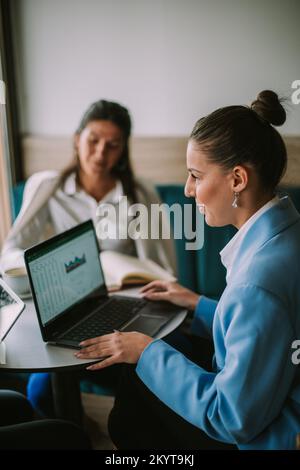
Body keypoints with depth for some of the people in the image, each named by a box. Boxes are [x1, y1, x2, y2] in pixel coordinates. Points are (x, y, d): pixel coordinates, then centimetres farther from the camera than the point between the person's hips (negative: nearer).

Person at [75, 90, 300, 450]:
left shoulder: (260, 283, -34)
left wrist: (149, 352, -17)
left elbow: (234, 418, -25)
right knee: (138, 372, 15)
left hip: (259, 437, -8)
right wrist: (199, 305, 12)